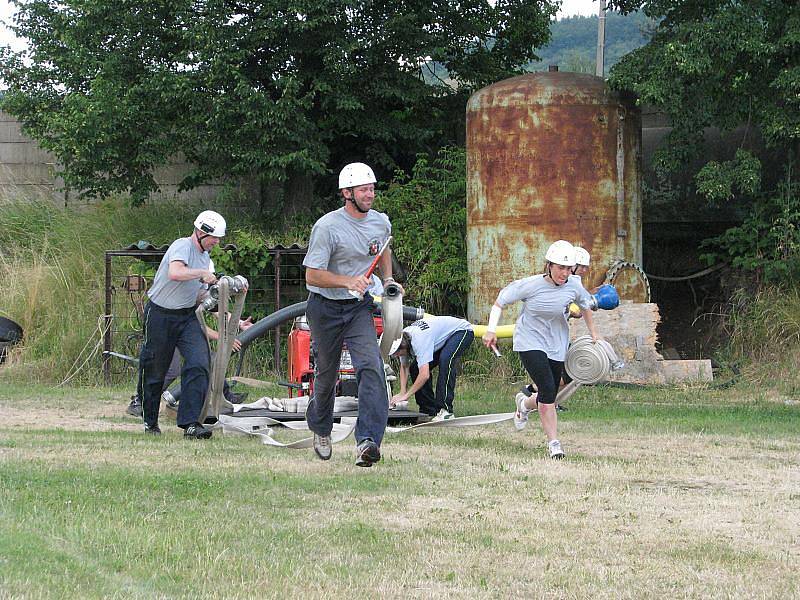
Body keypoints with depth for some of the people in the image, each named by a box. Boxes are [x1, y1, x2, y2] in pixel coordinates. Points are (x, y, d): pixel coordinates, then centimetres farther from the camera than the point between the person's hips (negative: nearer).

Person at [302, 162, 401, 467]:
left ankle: (368, 441, -29)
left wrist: (388, 279, 12)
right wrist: (348, 281, -32)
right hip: (325, 307, -3)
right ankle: (321, 430, 39)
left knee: (371, 367, -19)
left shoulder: (381, 223, 2)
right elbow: (312, 275, -20)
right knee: (326, 374, 10)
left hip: (359, 307, 3)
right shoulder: (327, 226, -17)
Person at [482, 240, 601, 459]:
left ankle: (525, 404, 45)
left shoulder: (573, 286, -7)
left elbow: (586, 306, 15)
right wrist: (491, 330, -16)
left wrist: (593, 334, 21)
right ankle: (553, 443, -12)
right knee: (548, 391, -20)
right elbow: (500, 302, -7)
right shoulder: (531, 285, -18)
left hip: (557, 346, 4)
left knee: (549, 397, 8)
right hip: (530, 343, -4)